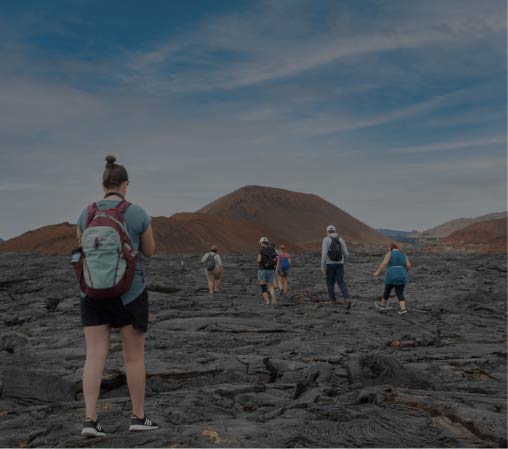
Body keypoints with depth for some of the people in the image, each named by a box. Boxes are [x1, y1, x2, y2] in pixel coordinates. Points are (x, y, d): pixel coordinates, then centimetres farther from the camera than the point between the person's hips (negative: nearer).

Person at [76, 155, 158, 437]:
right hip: (128, 292, -3)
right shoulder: (138, 214, -7)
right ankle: (139, 417, 16)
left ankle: (90, 420, -6)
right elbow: (149, 251, 6)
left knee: (95, 356, 3)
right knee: (134, 355, 9)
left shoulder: (86, 214, 3)